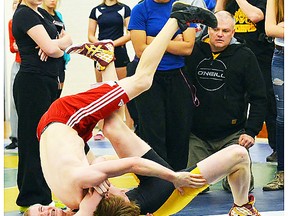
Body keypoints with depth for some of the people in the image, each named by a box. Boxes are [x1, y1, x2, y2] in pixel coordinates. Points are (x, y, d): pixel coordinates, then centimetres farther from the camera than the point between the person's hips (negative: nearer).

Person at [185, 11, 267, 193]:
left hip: (232, 135, -1)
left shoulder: (245, 56, -1)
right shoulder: (193, 53, 2)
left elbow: (259, 98, 0)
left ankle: (229, 181, 25)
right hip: (197, 135, 1)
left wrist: (251, 131, -8)